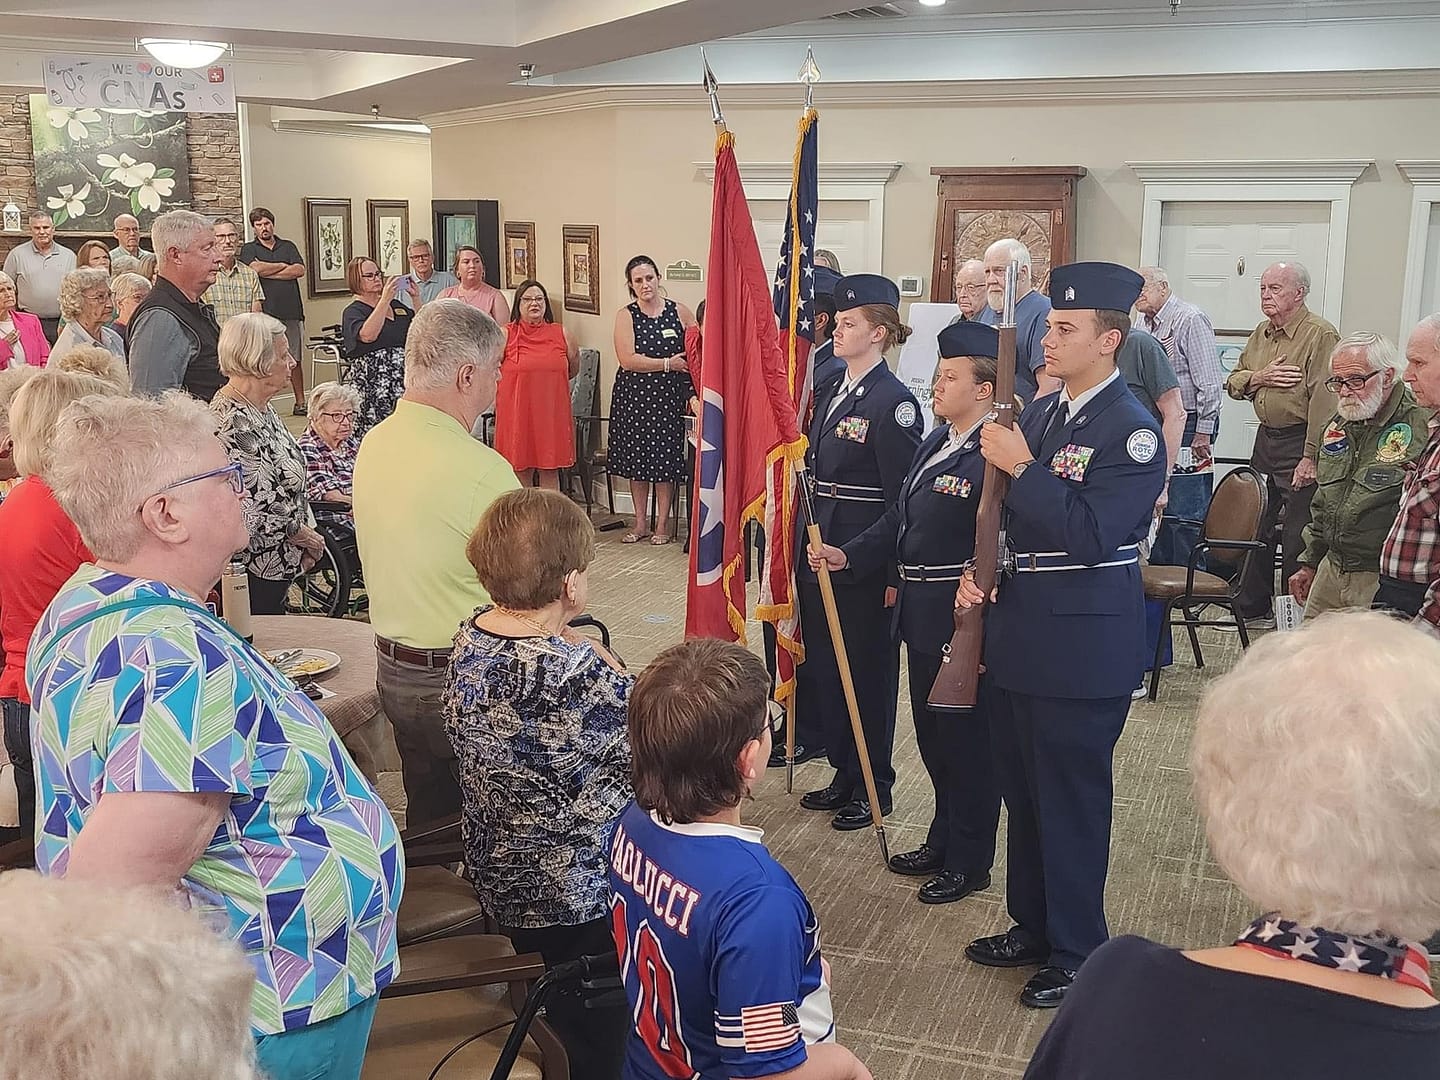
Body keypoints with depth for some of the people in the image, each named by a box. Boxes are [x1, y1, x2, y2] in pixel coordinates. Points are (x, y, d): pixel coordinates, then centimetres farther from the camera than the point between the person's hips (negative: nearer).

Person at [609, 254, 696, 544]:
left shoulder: (679, 312, 2)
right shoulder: (625, 316, 0)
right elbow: (627, 359, -11)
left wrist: (693, 393, -5)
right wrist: (668, 363, -14)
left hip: (669, 396, -1)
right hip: (634, 396, 1)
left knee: (666, 460, 1)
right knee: (636, 458, 7)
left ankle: (662, 525, 13)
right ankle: (640, 524, 19)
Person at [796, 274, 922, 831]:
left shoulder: (894, 402, -14)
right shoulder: (831, 393, 11)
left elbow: (904, 496, -16)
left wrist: (895, 575, -16)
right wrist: (807, 545, 10)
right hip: (819, 549, 8)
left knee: (867, 671, 5)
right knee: (824, 664, 15)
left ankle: (873, 787, 20)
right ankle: (844, 773, 31)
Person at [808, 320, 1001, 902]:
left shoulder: (993, 458, -20)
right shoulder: (935, 439, 9)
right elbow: (900, 517, 15)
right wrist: (849, 555, 7)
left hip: (963, 620, -9)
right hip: (923, 614, 9)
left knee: (965, 739, 6)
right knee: (933, 735, 20)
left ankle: (969, 862, 23)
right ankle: (943, 842, 38)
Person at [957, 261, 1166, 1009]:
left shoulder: (1130, 429, -15)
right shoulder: (1039, 413, 8)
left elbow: (1092, 534, -24)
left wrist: (1020, 465, -23)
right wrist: (977, 570, -1)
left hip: (1084, 647, -8)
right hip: (1019, 636, 8)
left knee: (1072, 805, 5)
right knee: (1022, 796, 19)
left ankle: (1077, 955, 23)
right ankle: (1032, 928, 37)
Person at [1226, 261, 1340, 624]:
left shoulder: (1320, 335, -14)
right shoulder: (1262, 334, 12)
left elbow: (1324, 401, -19)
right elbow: (1233, 382, 17)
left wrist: (1311, 457, -22)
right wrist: (1258, 378, -6)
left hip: (1299, 444, -8)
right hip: (1266, 439, 8)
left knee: (1296, 535, -3)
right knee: (1258, 524, 16)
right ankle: (1251, 607, 28)